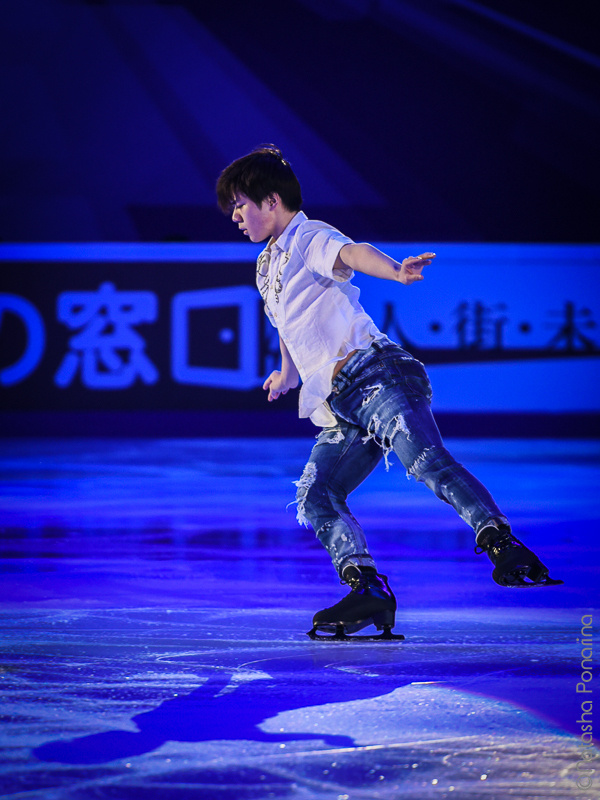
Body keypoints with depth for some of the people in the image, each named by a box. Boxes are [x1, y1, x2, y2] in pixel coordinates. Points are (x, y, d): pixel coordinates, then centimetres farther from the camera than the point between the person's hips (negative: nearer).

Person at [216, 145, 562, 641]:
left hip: (373, 372, -9)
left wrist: (396, 272, -44)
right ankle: (367, 589, -17)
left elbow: (352, 254, -23)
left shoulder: (309, 237, 2)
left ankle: (503, 547, -43)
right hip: (341, 407, 9)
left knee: (426, 460, -30)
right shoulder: (267, 266, 29)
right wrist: (287, 374, 64)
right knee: (315, 497, -7)